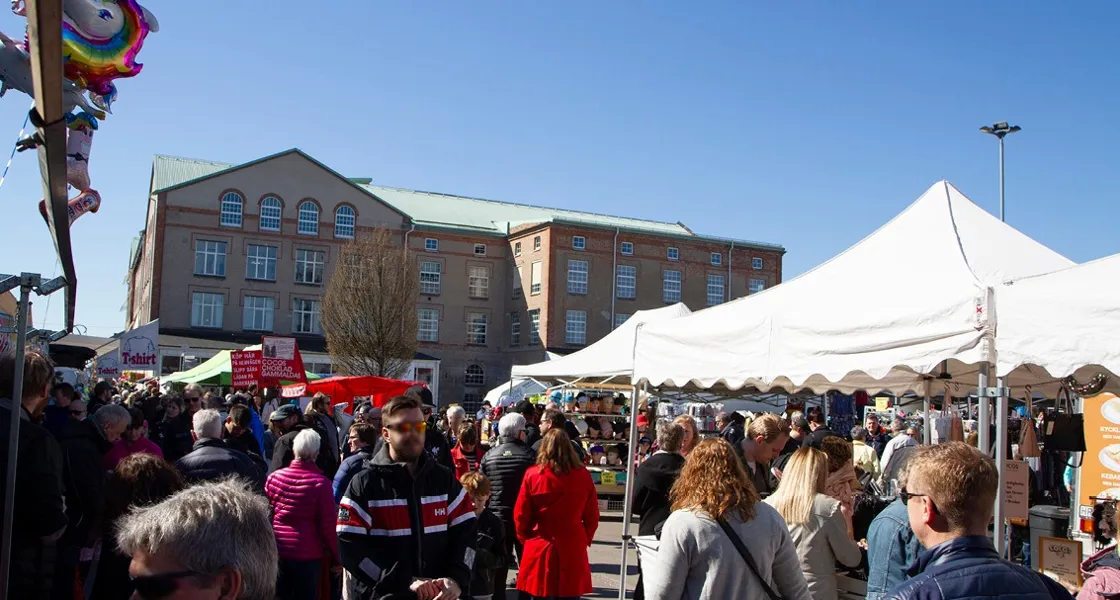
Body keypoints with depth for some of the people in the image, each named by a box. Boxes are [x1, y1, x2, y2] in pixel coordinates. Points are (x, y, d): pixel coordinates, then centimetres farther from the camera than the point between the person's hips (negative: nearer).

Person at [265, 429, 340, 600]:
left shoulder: (274, 477, -3)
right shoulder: (320, 483, -12)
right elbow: (328, 525, -11)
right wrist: (335, 558, -1)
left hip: (277, 552, 3)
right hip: (308, 554, -3)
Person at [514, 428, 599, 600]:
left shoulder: (533, 475, -8)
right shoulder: (583, 476, -4)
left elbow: (520, 515, -1)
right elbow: (592, 516, 3)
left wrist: (525, 539, 14)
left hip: (539, 549, -1)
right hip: (573, 550, 1)